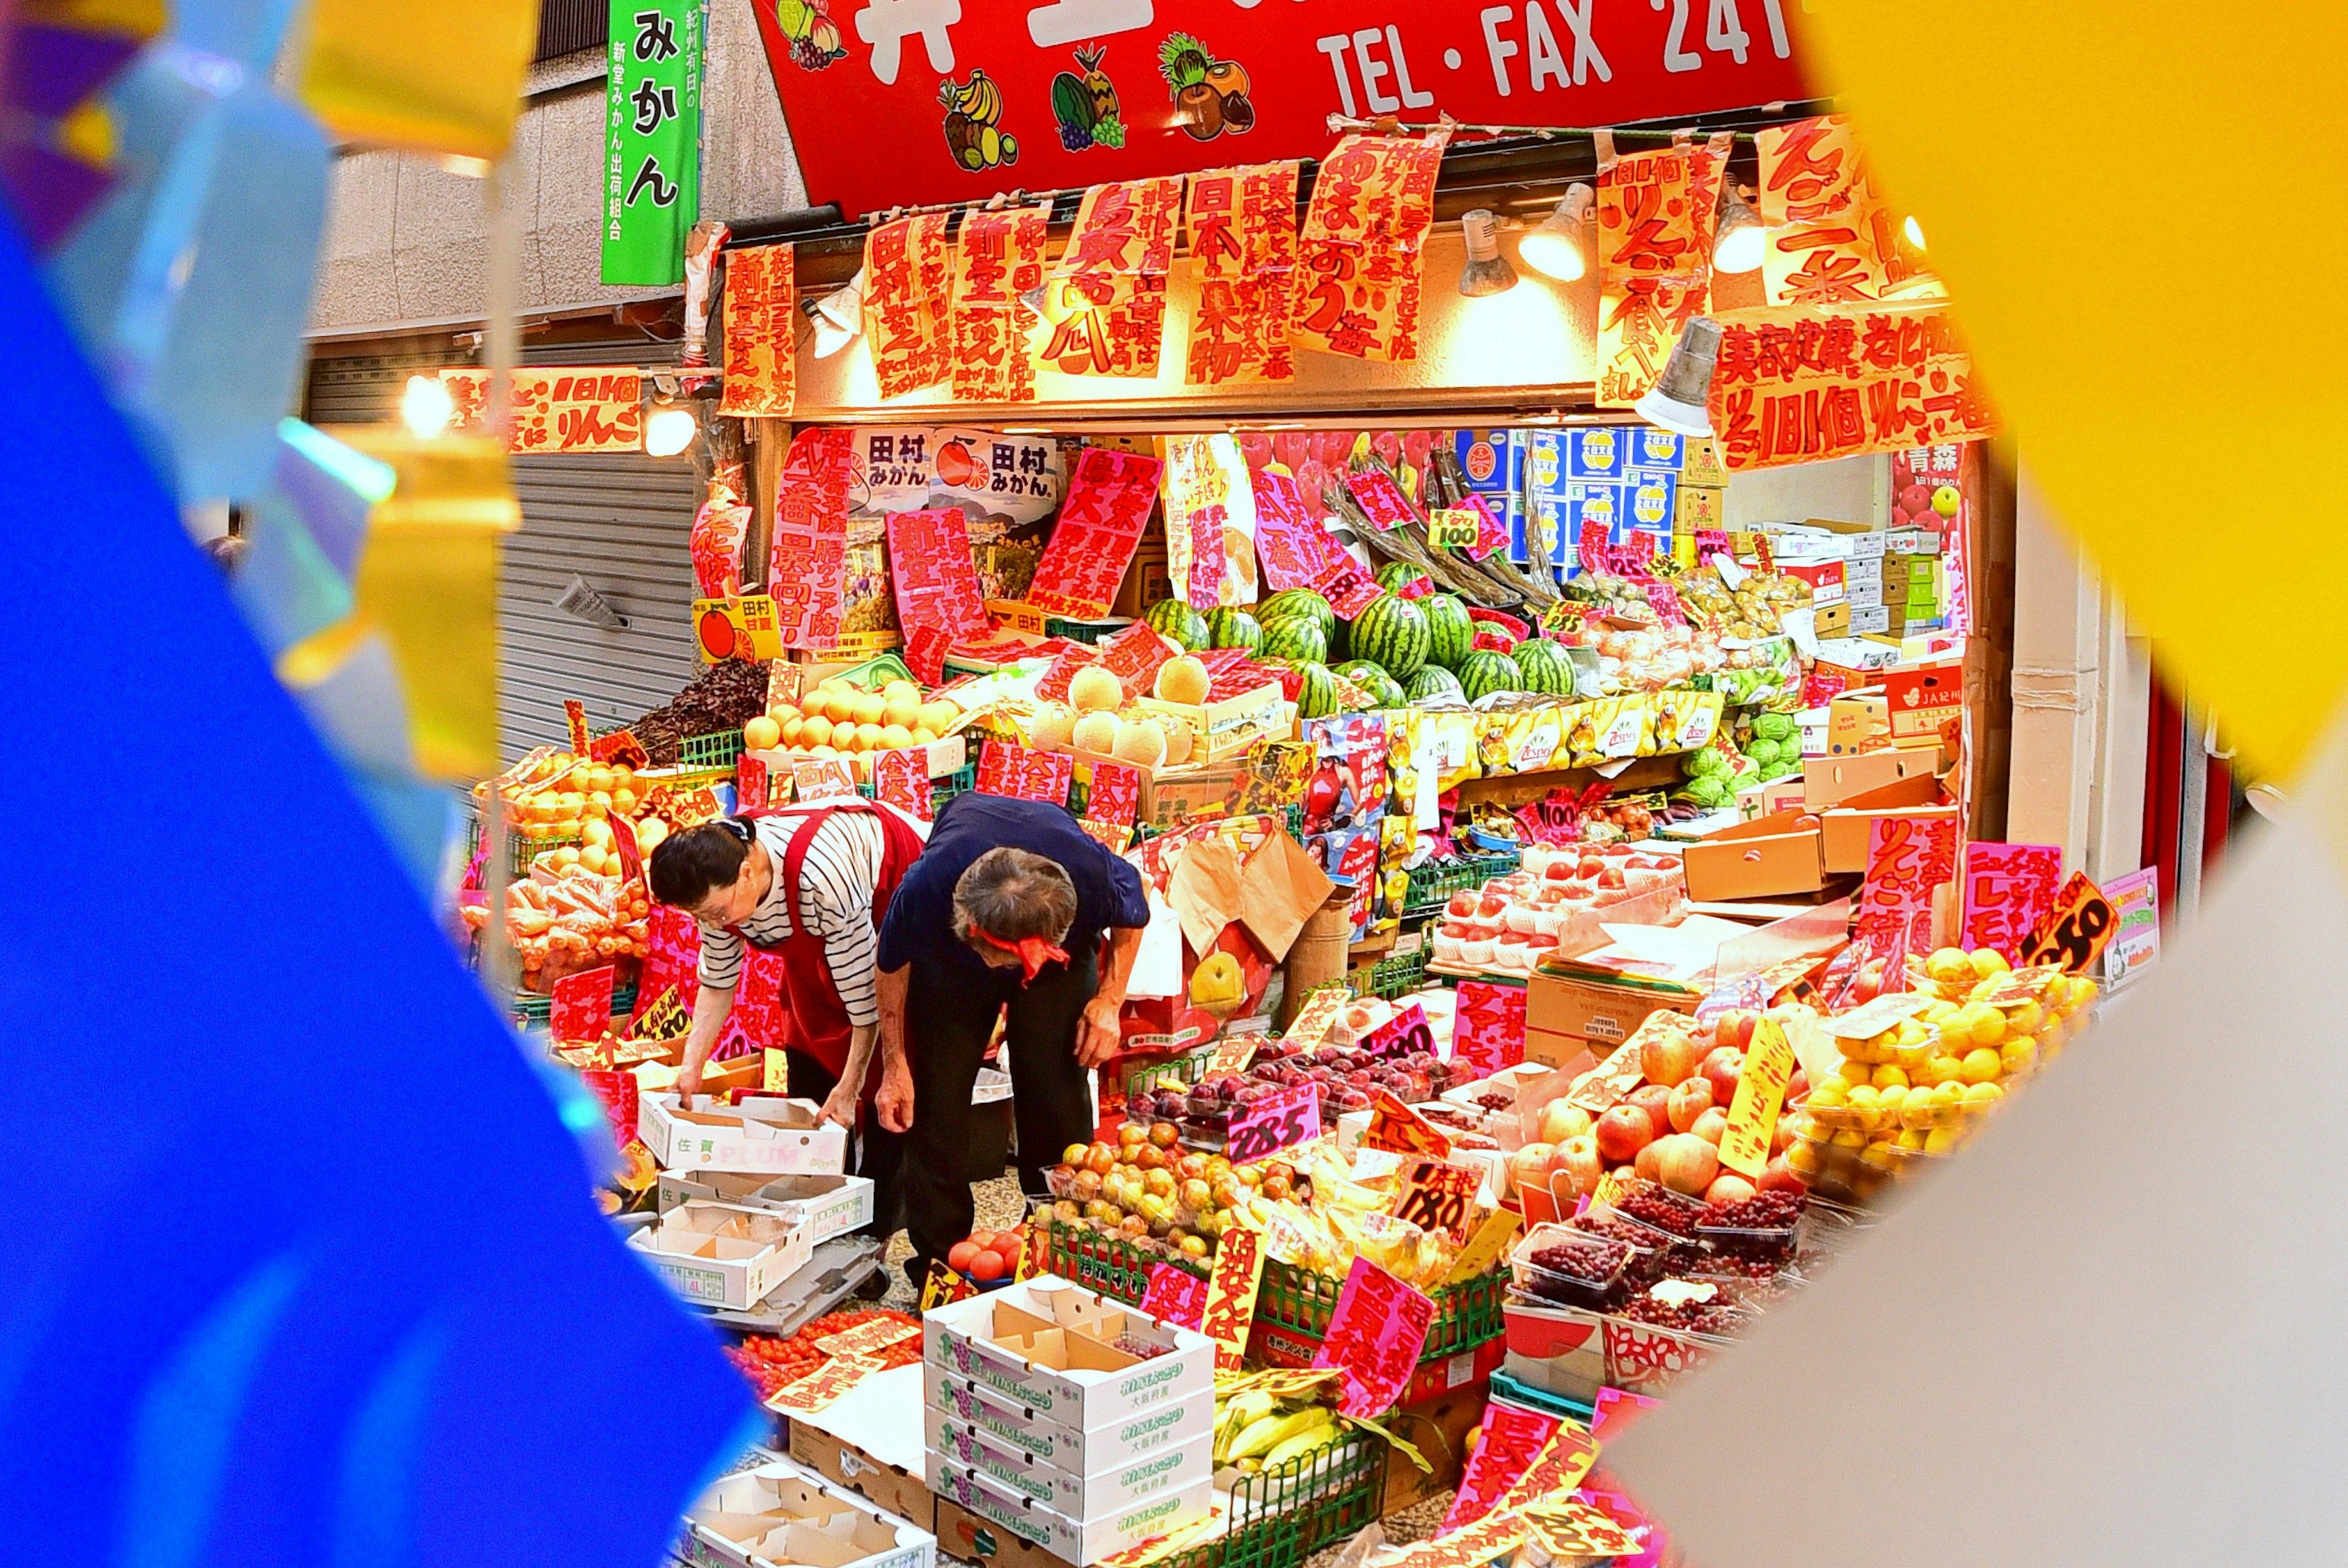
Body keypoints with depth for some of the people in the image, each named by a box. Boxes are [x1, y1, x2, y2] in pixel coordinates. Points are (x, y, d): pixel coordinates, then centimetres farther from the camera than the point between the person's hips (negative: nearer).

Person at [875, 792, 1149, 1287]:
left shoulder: (1093, 875, -41)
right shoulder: (926, 888, -41)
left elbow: (1132, 918, -12)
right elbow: (893, 966, -16)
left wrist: (1109, 1002, -17)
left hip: (1066, 952, 0)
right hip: (948, 962, 0)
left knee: (1057, 1095, -7)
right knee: (937, 1097, -6)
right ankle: (939, 1260, 9)